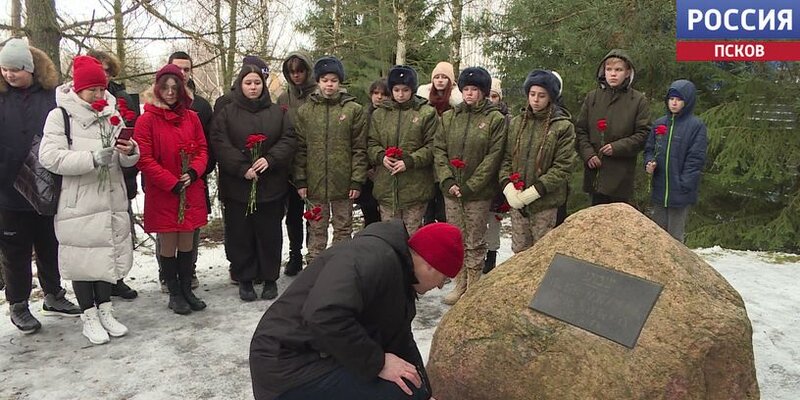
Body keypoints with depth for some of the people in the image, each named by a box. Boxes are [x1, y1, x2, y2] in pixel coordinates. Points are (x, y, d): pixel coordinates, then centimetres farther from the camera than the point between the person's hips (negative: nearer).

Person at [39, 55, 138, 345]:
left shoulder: (112, 114, 9)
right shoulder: (60, 115, -5)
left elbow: (127, 161, 9)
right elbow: (50, 157, -16)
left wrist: (129, 152, -15)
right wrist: (92, 159, -27)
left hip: (111, 199, 4)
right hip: (78, 203, -4)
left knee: (108, 254, 13)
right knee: (82, 258, 4)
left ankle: (105, 310, 28)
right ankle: (89, 316, 19)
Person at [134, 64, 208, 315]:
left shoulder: (191, 117, 6)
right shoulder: (147, 120, -7)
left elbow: (202, 149, 9)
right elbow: (144, 159, -10)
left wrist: (193, 172, -10)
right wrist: (172, 183, -14)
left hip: (191, 192, 4)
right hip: (162, 193, -4)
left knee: (187, 243, 11)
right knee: (168, 245, 5)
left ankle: (187, 289, 24)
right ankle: (174, 294, 19)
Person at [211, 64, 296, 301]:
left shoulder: (277, 113, 9)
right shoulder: (226, 114, 4)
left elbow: (288, 140, 2)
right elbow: (220, 144, -5)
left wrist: (270, 159, -14)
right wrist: (243, 168, -16)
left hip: (271, 186, 1)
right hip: (237, 186, -1)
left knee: (270, 233, 6)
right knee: (240, 234, 4)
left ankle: (270, 278, 19)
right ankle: (244, 279, 18)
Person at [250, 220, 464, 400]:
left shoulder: (400, 276, 11)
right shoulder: (374, 257, -23)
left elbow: (401, 341, 18)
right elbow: (324, 316, -36)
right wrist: (377, 363, -25)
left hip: (322, 360, 11)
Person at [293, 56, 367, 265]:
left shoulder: (354, 109, -1)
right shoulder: (305, 110, 5)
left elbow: (359, 148, -2)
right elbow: (300, 148, 5)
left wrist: (357, 181, -7)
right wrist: (300, 180, -1)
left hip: (343, 182, -1)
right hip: (315, 182, 1)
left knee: (343, 228, 10)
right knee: (316, 230, 11)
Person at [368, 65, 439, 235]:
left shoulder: (427, 113, -1)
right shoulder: (379, 113, 9)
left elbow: (432, 146, -5)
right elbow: (372, 143, 11)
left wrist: (409, 161, -16)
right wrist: (381, 156, -10)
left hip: (415, 187, -3)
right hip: (386, 186, 3)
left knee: (412, 234, 6)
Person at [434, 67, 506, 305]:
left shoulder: (495, 119, -4)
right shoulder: (449, 117, 8)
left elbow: (493, 157, -9)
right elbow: (439, 150, 5)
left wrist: (470, 186, -13)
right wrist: (447, 180, -8)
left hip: (479, 192, -4)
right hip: (451, 190, 4)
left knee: (475, 243, 4)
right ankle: (460, 285, 24)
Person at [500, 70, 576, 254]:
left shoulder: (563, 127, -6)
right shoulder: (516, 123, 7)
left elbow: (563, 167, -10)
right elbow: (506, 158, 7)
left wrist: (535, 191, -17)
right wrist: (507, 186, -9)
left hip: (545, 202, -3)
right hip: (517, 201, 4)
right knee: (519, 251, 12)